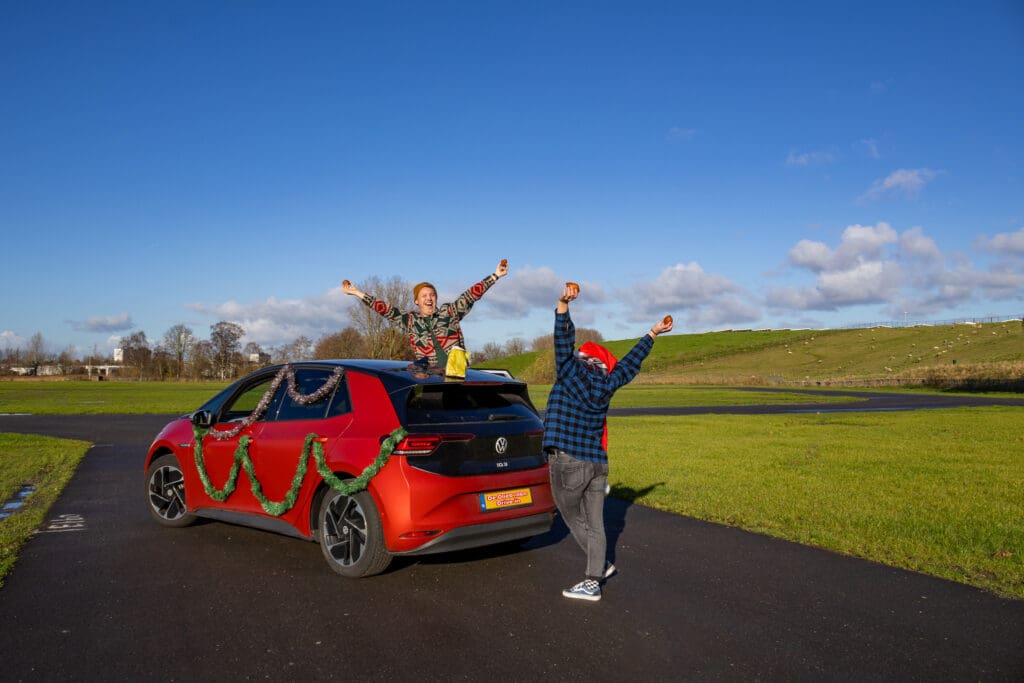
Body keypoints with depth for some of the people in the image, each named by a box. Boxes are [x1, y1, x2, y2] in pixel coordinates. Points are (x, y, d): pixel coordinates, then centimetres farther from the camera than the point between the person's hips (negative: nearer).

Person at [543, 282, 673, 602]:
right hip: (597, 461, 5)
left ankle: (602, 565, 12)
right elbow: (630, 363, 19)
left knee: (572, 517, 11)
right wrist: (653, 333, 30)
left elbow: (564, 343, -11)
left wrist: (563, 304, -16)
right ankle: (593, 581, 12)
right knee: (595, 523, 9)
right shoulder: (606, 386, 8)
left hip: (567, 461, -5)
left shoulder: (571, 376, -5)